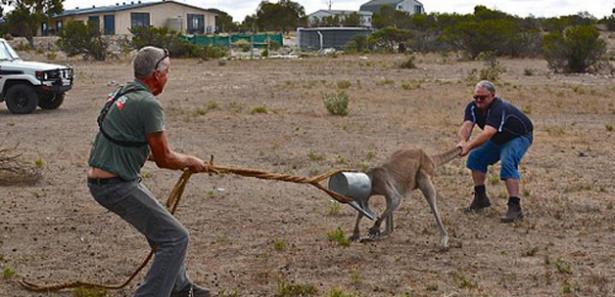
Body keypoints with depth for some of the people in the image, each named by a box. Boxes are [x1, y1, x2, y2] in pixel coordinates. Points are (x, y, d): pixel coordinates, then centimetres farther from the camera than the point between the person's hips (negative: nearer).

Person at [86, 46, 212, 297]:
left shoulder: (122, 94, 11)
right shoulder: (149, 104, -17)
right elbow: (164, 159, -13)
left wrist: (182, 160, 24)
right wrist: (191, 162, 7)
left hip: (99, 180, 10)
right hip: (117, 185, -10)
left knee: (162, 226, 25)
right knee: (175, 238, -5)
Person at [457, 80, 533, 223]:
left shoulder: (500, 108, -37)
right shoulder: (473, 107, -14)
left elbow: (488, 133, -50)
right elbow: (466, 126, -31)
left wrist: (468, 146, -62)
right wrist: (462, 141, -53)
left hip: (519, 137, -8)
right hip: (499, 139, 8)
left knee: (507, 163, -30)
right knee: (476, 157, 0)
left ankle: (515, 206, -32)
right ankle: (481, 197, 13)